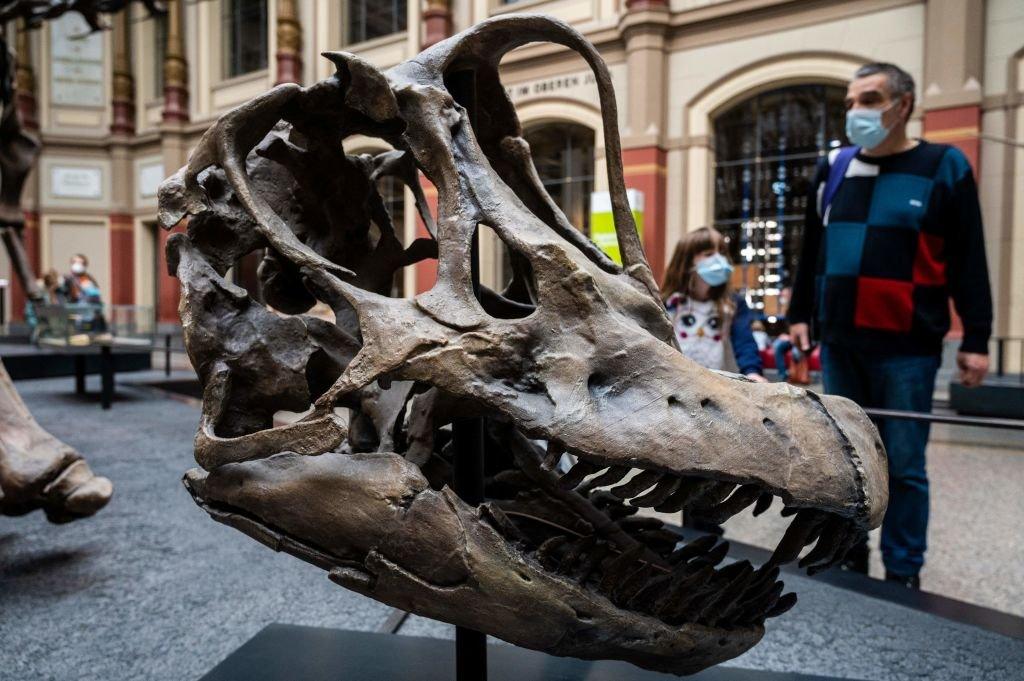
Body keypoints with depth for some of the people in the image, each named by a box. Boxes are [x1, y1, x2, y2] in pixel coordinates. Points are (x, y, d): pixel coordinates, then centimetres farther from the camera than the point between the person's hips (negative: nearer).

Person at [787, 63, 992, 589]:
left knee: (903, 467, 2)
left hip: (907, 348, -4)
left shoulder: (944, 166, 0)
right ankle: (848, 561, 27)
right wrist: (800, 314, 14)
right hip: (839, 344, 4)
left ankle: (903, 577, 16)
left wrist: (975, 339, -5)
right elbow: (812, 250, 17)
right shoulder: (833, 168, 10)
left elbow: (969, 261, -1)